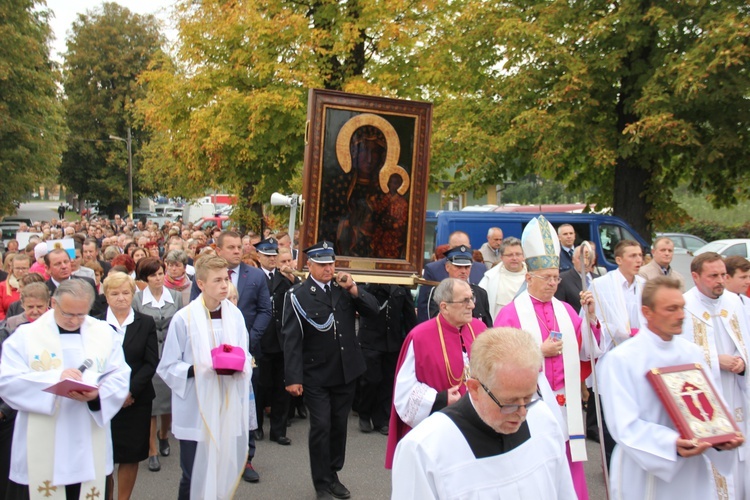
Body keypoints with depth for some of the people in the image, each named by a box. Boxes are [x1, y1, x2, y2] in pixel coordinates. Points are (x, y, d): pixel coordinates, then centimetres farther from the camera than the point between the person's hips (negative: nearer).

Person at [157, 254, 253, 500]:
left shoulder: (235, 315, 3)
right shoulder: (183, 318, -8)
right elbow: (168, 367, -4)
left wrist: (240, 365, -11)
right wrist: (199, 369, -19)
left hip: (230, 410, 4)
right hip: (196, 412, -3)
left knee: (225, 474, 10)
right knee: (195, 477, 4)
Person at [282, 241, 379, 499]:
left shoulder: (344, 288, 3)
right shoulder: (297, 295, -9)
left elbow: (373, 310, -1)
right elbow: (291, 339, -12)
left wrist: (354, 290, -16)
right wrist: (293, 378, -16)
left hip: (346, 371, 4)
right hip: (316, 375, -4)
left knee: (339, 425, 14)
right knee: (321, 427, -1)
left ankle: (333, 475, 30)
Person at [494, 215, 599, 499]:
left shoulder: (565, 311, 9)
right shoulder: (511, 313, -5)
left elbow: (585, 351, 5)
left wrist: (590, 316, -6)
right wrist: (540, 352, -14)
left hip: (565, 406, 4)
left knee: (567, 472, 10)